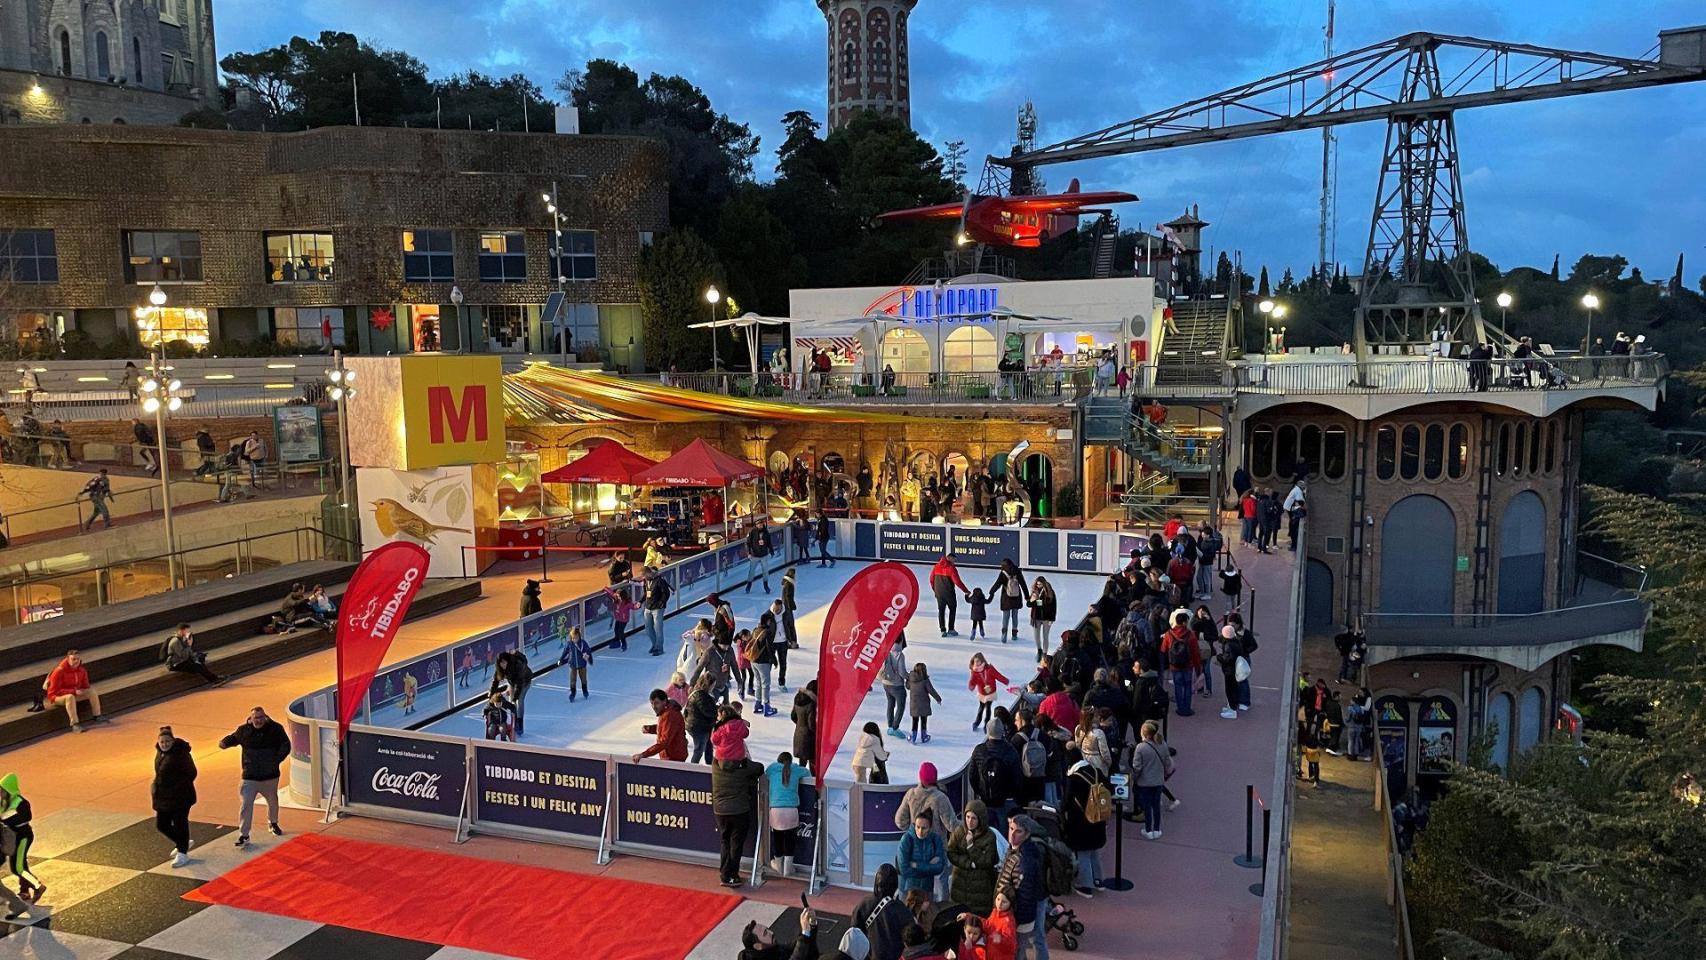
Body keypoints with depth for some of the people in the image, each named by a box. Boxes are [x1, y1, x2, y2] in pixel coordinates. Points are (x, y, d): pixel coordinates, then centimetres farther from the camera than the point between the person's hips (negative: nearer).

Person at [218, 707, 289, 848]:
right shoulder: (243, 731, -5)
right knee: (246, 805, -11)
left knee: (273, 801, 21)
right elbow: (233, 738, 12)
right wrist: (224, 743, -11)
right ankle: (243, 835, -3)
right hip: (250, 777, -1)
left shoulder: (275, 729, -8)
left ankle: (273, 824, 46)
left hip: (270, 775, 1)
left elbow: (285, 745, -7)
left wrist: (278, 759, -22)